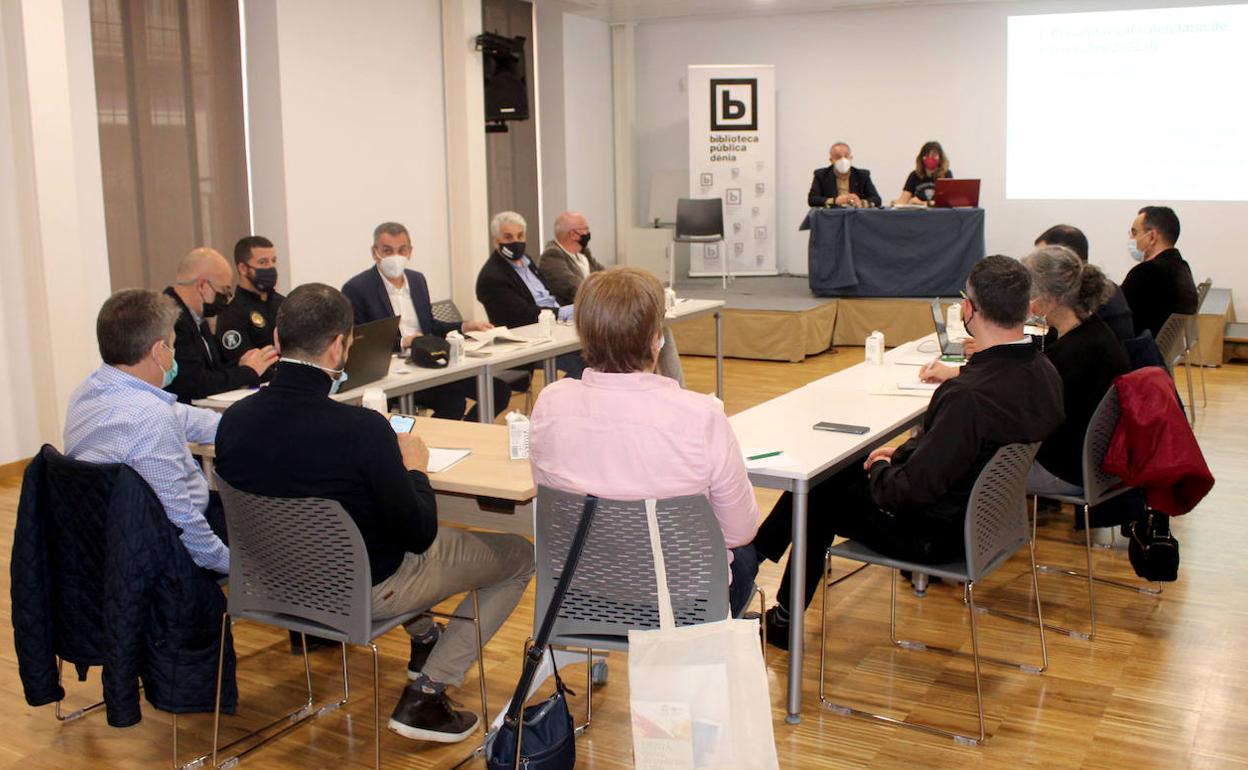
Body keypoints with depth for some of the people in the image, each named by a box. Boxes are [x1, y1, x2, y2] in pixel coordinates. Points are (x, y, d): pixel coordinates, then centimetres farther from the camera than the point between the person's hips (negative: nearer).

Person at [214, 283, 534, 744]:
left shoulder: (233, 420, -14)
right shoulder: (362, 429, -32)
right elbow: (420, 535, -20)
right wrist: (414, 467, -3)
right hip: (366, 591, -7)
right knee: (518, 555, 10)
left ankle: (424, 641, 43)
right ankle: (424, 696, 7)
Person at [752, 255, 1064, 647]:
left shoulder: (969, 396, -35)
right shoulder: (1044, 373, -6)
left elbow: (911, 491, -28)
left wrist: (882, 471, -7)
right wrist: (902, 452, 7)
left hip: (939, 532, -9)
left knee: (819, 495, 13)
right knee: (832, 469, 18)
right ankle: (752, 556, 34)